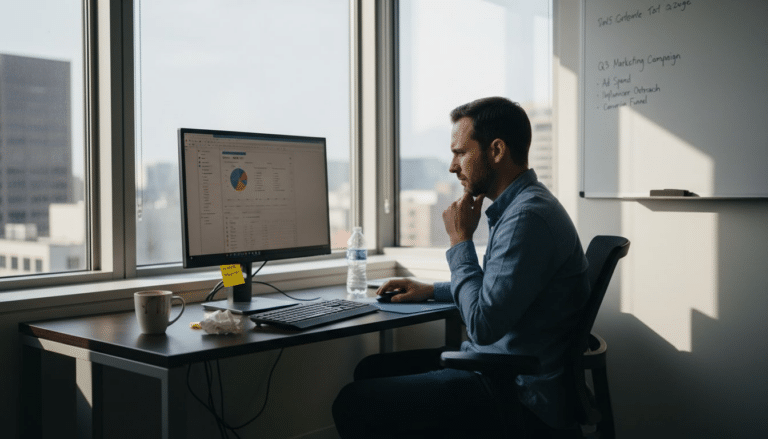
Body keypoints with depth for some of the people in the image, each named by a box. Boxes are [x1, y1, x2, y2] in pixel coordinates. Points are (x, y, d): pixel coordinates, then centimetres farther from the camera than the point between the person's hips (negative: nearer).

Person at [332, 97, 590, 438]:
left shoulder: (528, 217, -23)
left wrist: (460, 241, -15)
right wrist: (431, 290, 20)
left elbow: (483, 325, -25)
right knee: (371, 369, 16)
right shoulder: (517, 206, 13)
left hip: (515, 393, -11)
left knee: (353, 404, -15)